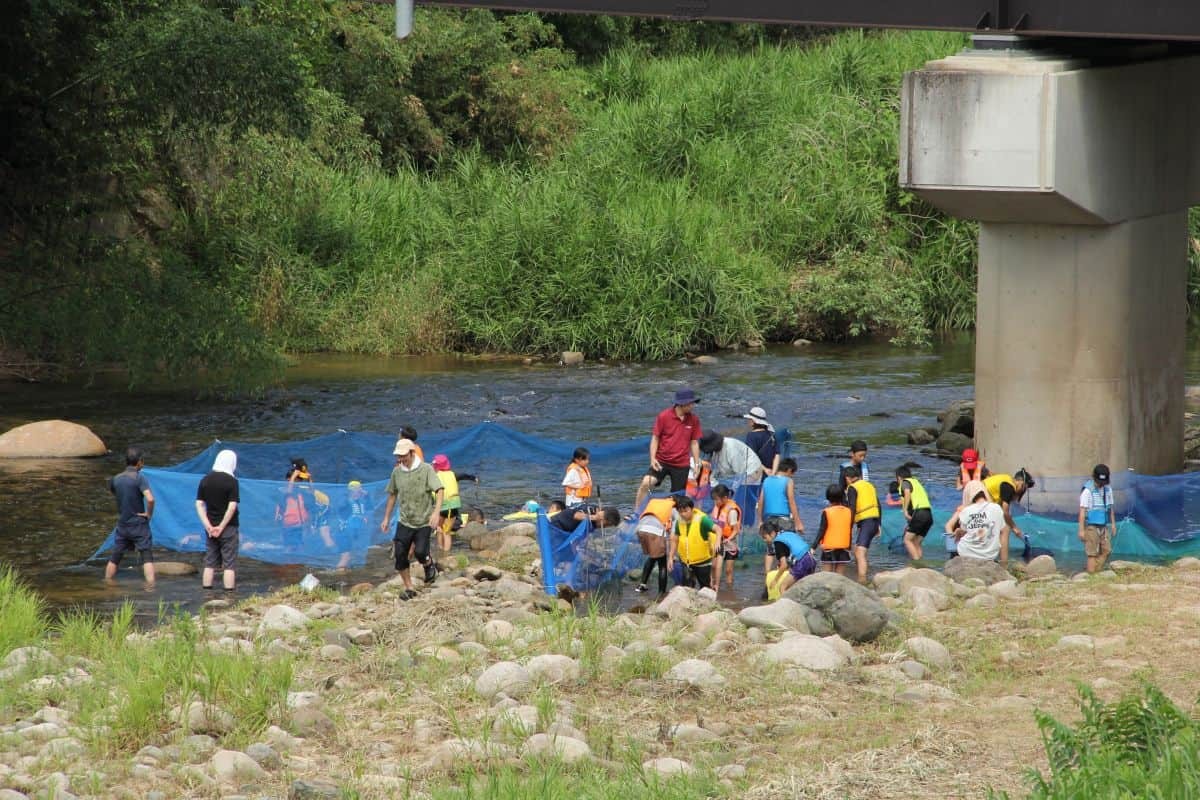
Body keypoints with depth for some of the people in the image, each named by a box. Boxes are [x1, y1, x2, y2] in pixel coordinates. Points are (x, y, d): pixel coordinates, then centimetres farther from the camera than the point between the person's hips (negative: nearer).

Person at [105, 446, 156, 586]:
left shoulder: (115, 479, 1)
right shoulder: (139, 478, -16)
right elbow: (150, 499, -28)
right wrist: (149, 514, -11)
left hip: (122, 525, 5)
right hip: (139, 525, -5)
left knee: (114, 559, 16)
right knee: (147, 557, -5)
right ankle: (151, 585, -15)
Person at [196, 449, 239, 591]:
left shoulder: (205, 480, 4)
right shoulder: (231, 481, -11)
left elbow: (199, 504, 1)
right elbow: (232, 506, -17)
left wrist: (208, 525, -4)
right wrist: (221, 527, -11)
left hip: (211, 527, 5)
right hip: (228, 526, -5)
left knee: (209, 563, 10)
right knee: (229, 563, 0)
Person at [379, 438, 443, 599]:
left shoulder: (426, 470, -10)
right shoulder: (397, 472, 4)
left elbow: (439, 490, -16)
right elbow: (392, 495, 16)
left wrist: (436, 512, -30)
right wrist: (386, 518, 16)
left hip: (424, 521, -4)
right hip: (404, 521, 4)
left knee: (420, 552, -17)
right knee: (399, 555, -4)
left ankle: (429, 565, 20)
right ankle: (409, 589, 10)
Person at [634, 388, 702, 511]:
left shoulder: (694, 420, 1)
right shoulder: (664, 416, -7)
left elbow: (694, 443, 9)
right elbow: (655, 438, -2)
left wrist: (697, 464, 7)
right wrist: (653, 458, -12)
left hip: (682, 465, 2)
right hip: (662, 461, -2)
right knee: (646, 483, -21)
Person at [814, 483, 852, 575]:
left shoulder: (826, 512, -11)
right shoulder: (849, 512, 0)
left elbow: (821, 531, -12)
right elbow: (850, 530, 6)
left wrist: (814, 546, -8)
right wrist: (849, 547, 16)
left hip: (828, 548, -3)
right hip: (844, 548, 3)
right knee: (840, 576, 5)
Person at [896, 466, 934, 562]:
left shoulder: (905, 482, 6)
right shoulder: (916, 482, 29)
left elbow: (907, 492, -18)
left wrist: (905, 511, -20)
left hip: (918, 513, -8)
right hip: (928, 514, 8)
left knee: (907, 540, -2)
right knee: (917, 542, 14)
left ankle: (917, 562, -16)